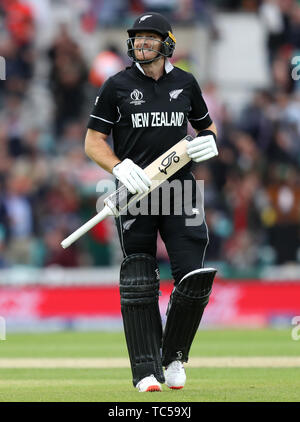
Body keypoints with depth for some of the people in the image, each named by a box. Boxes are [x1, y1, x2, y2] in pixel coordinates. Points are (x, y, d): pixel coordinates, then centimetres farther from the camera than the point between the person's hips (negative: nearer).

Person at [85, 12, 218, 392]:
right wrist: (120, 168, -16)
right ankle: (147, 372, 0)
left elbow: (206, 127, 24)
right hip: (134, 191, -2)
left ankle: (174, 358, 12)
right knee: (138, 284, -4)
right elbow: (93, 142, 2)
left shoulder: (186, 84, 10)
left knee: (194, 277, -8)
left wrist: (210, 142, -1)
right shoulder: (117, 86, 3)